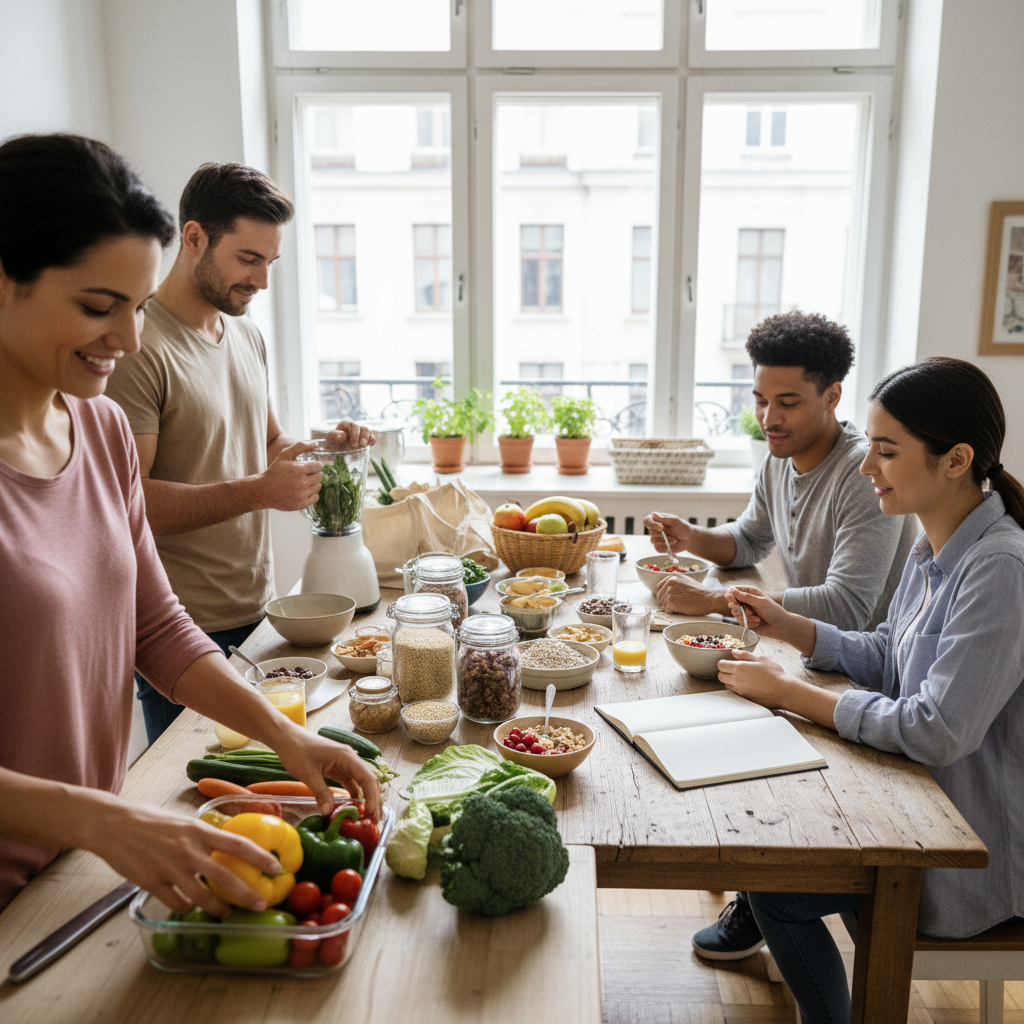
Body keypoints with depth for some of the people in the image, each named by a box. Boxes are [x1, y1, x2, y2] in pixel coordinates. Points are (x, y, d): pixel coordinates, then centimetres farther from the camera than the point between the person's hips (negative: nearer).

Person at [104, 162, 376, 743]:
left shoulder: (248, 335, 11)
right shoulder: (140, 347, -17)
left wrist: (327, 446, 2)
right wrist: (258, 491, -27)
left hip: (256, 611, 8)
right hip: (185, 630, -7)